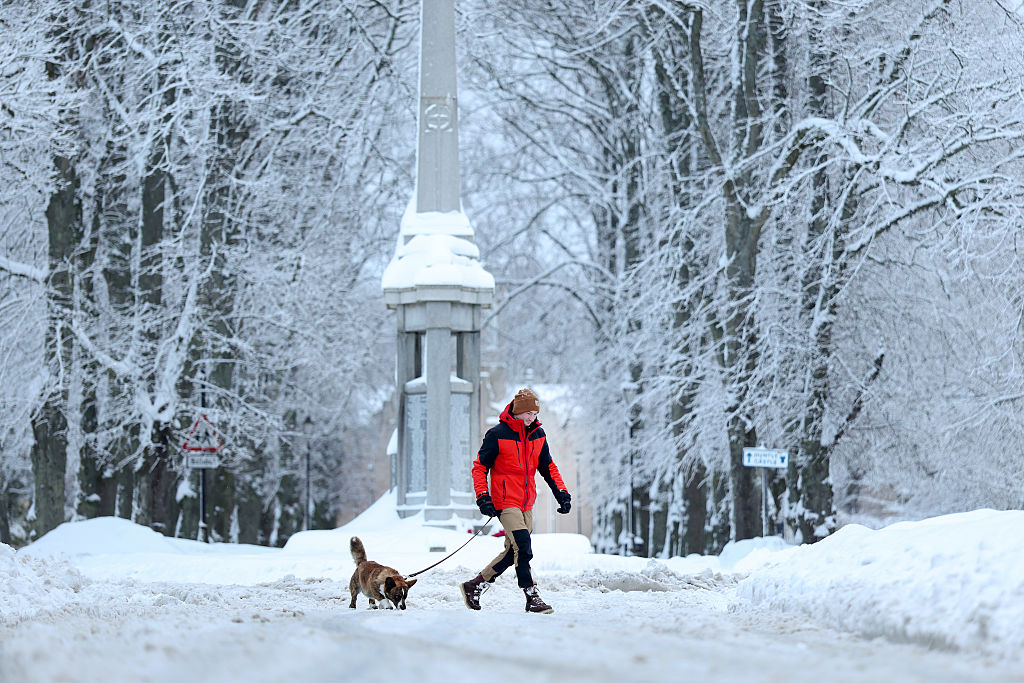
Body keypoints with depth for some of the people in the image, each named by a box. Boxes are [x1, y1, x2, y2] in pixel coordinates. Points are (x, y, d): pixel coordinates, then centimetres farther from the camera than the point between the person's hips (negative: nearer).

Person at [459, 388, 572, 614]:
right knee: (523, 547, -18)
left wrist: (561, 493, 9)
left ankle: (475, 586, 21)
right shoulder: (497, 434, -8)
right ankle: (532, 598, -14)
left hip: (526, 502, 7)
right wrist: (483, 498, -13)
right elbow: (480, 467, -3)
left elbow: (548, 467, 19)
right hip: (505, 501, -7)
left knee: (513, 551, 8)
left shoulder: (538, 434, 8)